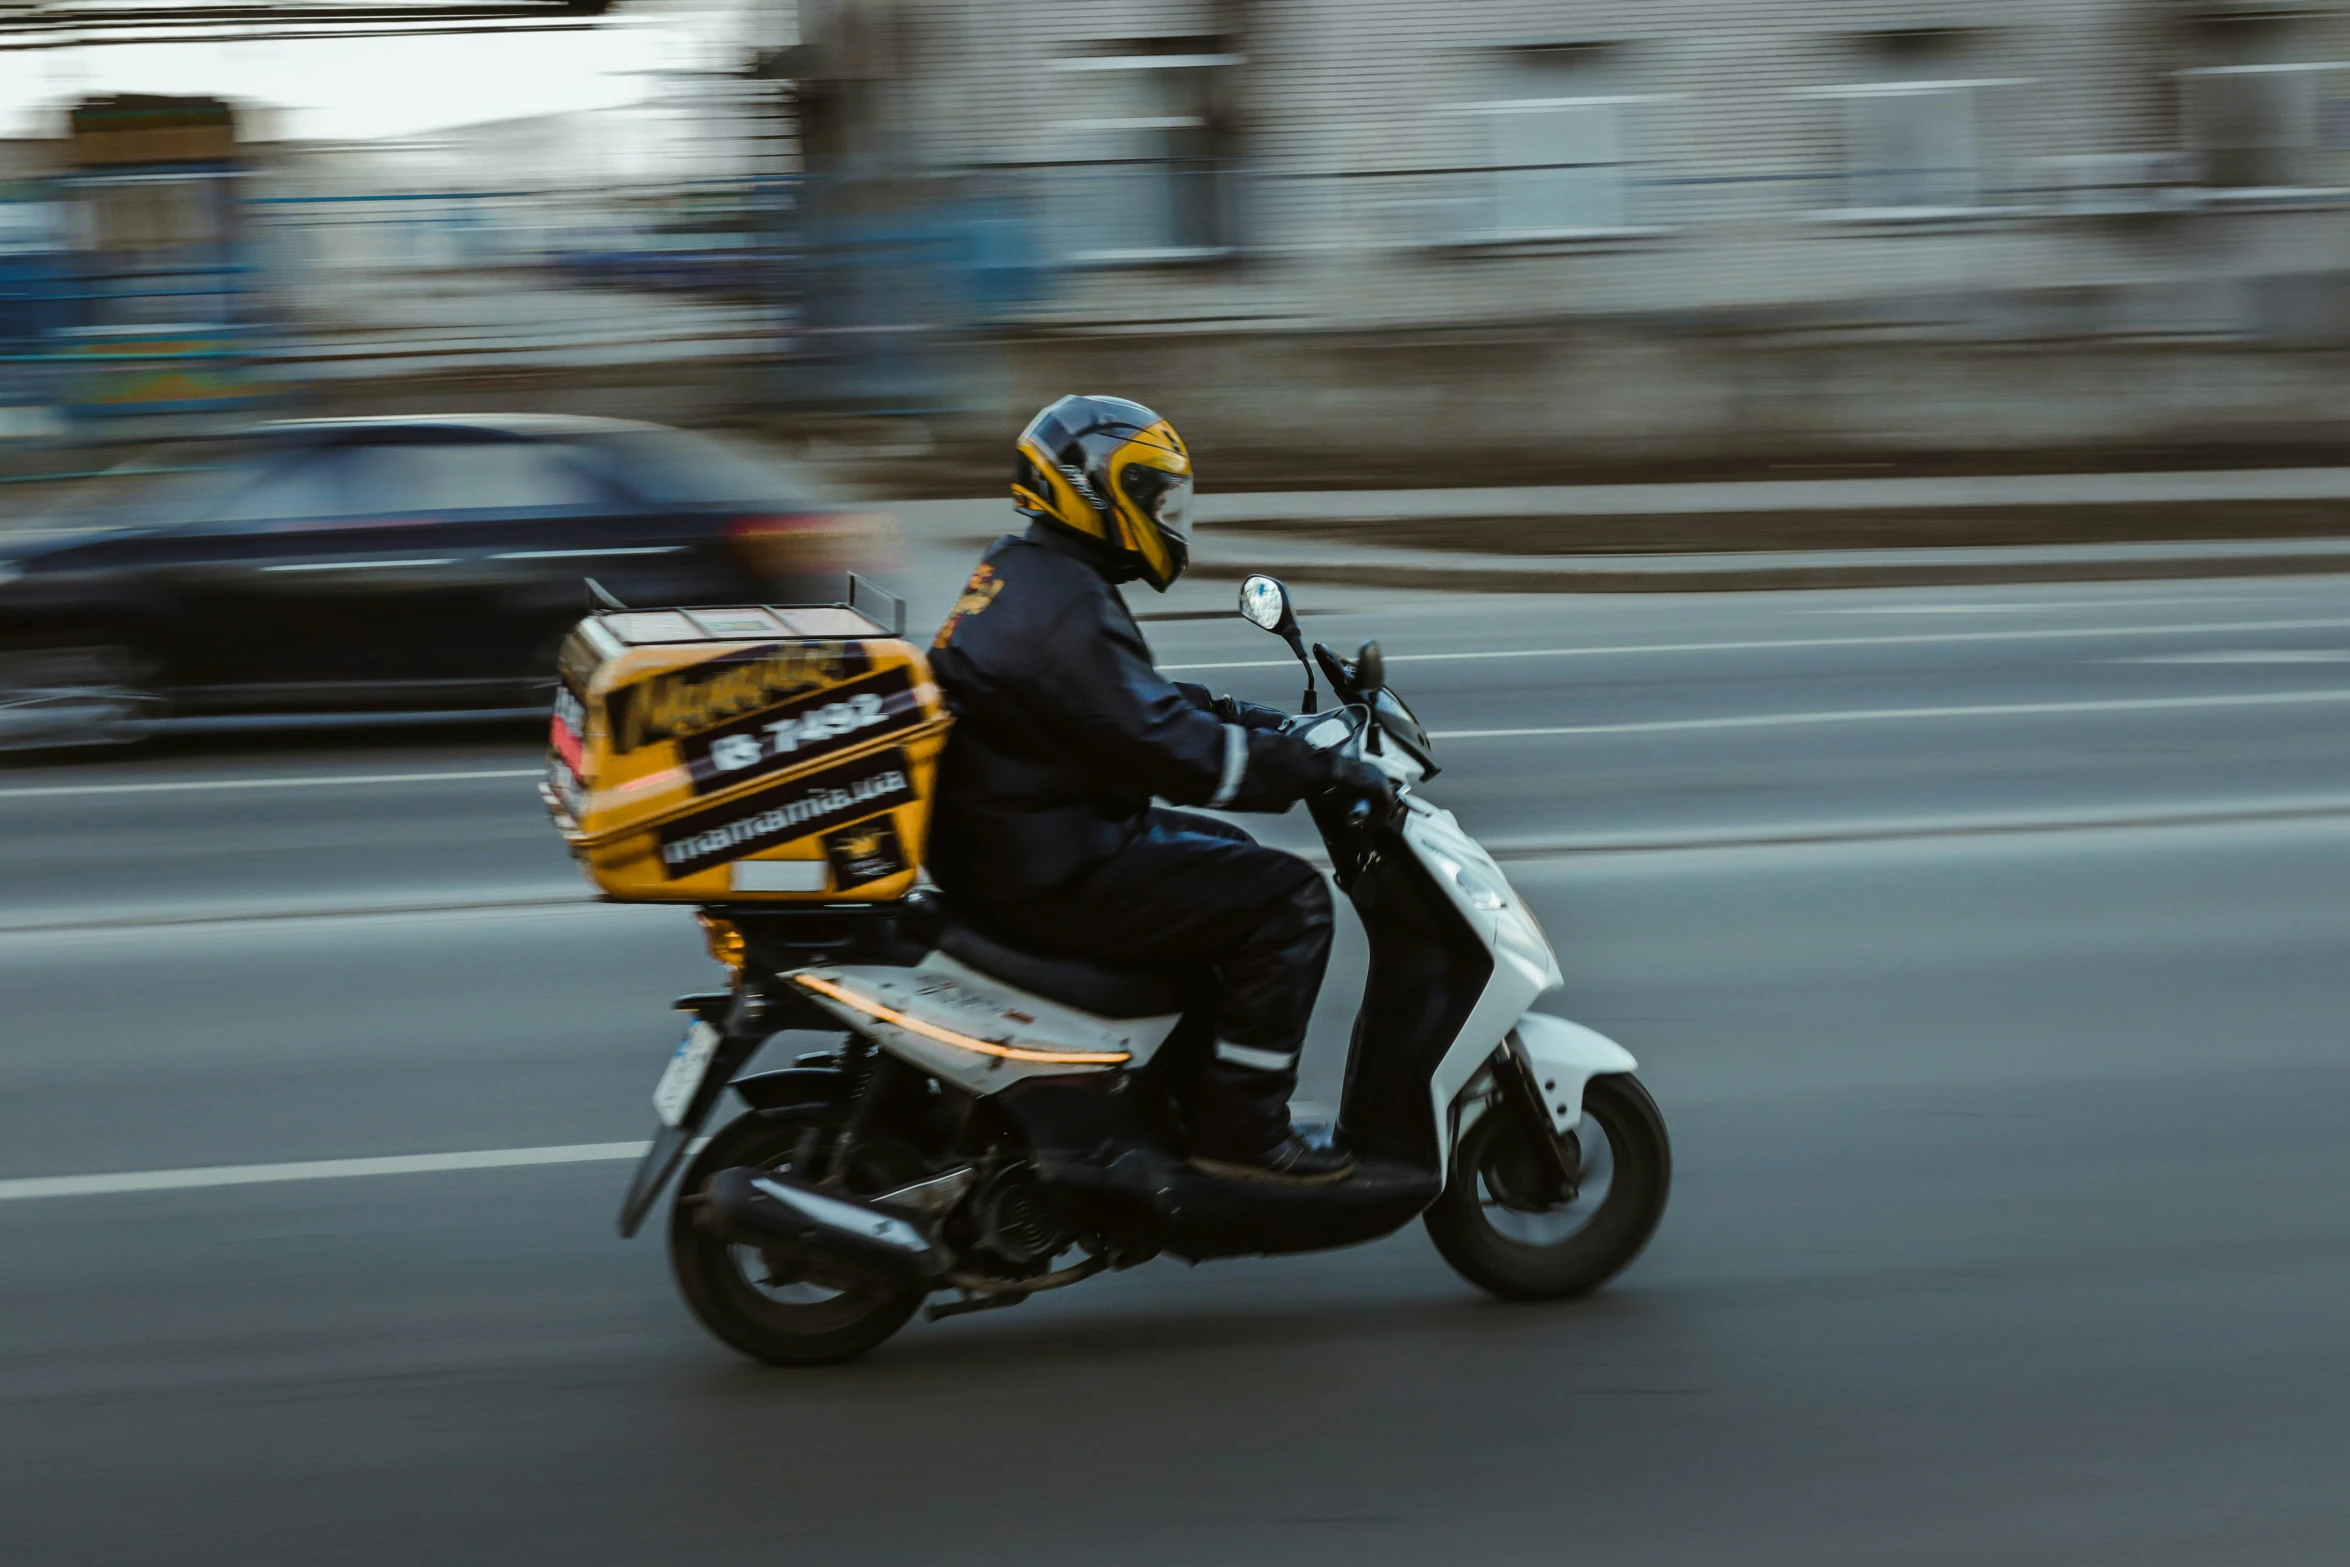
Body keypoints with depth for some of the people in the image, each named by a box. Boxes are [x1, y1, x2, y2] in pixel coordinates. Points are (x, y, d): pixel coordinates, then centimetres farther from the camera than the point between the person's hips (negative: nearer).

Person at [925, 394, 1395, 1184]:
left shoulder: (1026, 572, 13)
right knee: (1289, 899, -11)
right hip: (1045, 873, -11)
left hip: (998, 843, 11)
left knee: (1230, 858, 27)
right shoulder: (1065, 608, -21)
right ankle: (1238, 1129, -8)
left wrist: (1258, 719, 19)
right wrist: (1322, 769, -20)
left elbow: (1139, 701, 24)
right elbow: (1167, 748, -26)